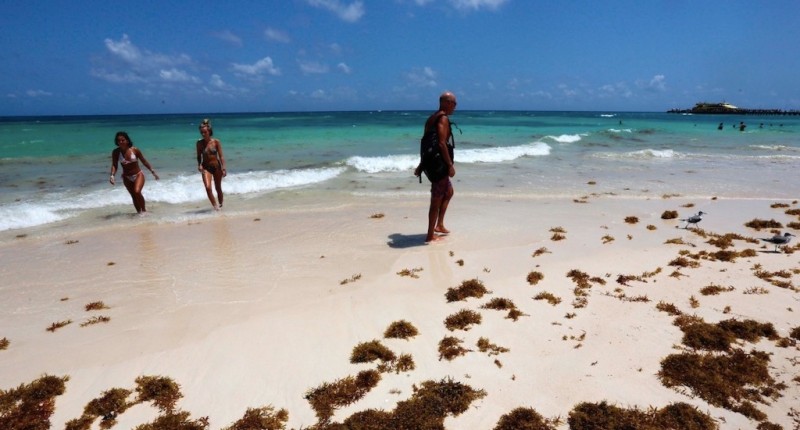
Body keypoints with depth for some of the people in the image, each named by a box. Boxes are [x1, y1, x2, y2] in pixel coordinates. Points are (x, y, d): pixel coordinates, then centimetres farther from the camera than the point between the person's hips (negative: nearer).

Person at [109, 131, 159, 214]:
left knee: (137, 192, -23)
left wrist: (153, 172, -1)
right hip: (127, 178, 3)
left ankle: (144, 209, -3)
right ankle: (139, 212, 24)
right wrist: (112, 175, -28)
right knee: (134, 196, 9)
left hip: (138, 175, -3)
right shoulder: (115, 152, -9)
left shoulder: (135, 150, -13)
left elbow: (144, 161, -4)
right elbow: (114, 165, -11)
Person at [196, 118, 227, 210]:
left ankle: (220, 204, 32)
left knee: (218, 188, 12)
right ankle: (215, 205, -7)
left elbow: (221, 156, -5)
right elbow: (199, 156, 5)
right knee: (208, 187, -18)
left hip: (216, 166, 0)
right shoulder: (199, 143, -4)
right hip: (206, 167, 0)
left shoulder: (216, 141, -7)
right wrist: (199, 165, -13)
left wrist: (223, 168, -9)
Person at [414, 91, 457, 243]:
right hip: (438, 164, -10)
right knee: (437, 199, -2)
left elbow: (426, 142, 19)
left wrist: (421, 164, 21)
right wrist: (450, 165, -19)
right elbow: (442, 143, -22)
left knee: (448, 192, 24)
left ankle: (439, 225, 26)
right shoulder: (443, 118, -12)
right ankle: (430, 236, 5)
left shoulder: (432, 118, 17)